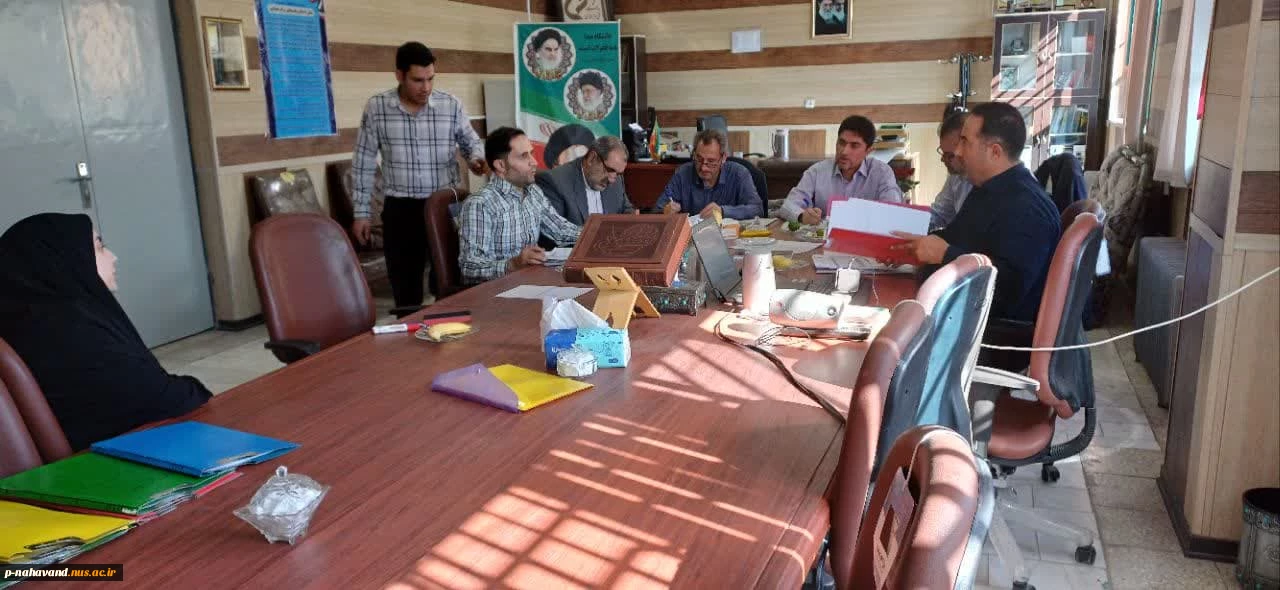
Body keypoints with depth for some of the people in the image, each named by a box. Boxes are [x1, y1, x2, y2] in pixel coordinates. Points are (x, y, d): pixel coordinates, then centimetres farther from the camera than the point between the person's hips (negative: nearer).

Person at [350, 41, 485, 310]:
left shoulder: (451, 105, -3)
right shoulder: (376, 107, -2)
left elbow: (471, 141, 11)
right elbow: (364, 162, 3)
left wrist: (476, 158, -14)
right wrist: (361, 212, 2)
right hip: (400, 209, 0)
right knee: (404, 287, 9)